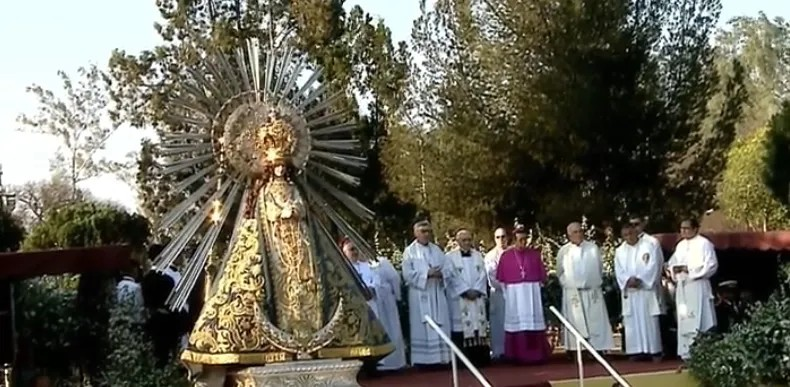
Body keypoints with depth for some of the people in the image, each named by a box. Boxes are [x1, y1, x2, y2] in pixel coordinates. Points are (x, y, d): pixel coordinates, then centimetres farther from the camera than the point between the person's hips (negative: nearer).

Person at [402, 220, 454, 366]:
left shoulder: (437, 250, 14)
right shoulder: (410, 251, 0)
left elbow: (449, 269, 9)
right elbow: (408, 274, -10)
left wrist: (441, 273, -13)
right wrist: (427, 273, -18)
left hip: (437, 295, 5)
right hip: (420, 295, -4)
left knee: (440, 327, 3)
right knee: (422, 328, -4)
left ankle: (440, 357, 8)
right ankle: (422, 359, -2)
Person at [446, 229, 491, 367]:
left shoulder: (478, 255, 13)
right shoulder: (450, 257, 0)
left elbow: (482, 275, 6)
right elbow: (452, 278, -7)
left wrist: (477, 291, -8)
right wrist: (466, 291, -13)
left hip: (477, 297, 4)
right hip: (459, 298, -4)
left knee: (479, 325, 1)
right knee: (462, 326, -8)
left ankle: (481, 359, 3)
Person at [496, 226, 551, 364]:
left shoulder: (535, 254, 4)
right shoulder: (506, 256, 0)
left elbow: (542, 275, 9)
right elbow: (501, 278, 3)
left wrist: (536, 287, 5)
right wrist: (507, 293, 3)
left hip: (532, 293, 1)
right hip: (514, 294, -1)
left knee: (534, 323, 2)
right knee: (516, 323, 0)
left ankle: (536, 355, 4)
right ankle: (518, 356, 1)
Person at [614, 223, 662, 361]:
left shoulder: (649, 246, 1)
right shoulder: (620, 251, 11)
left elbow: (653, 267, -8)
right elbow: (619, 271, 3)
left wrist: (639, 280, -17)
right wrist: (628, 280, -16)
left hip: (647, 289, -3)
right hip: (629, 291, 3)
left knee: (650, 321, -4)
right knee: (632, 321, 1)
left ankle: (654, 350, -1)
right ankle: (636, 350, 4)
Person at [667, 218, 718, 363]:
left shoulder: (704, 244, -5)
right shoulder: (680, 245, 17)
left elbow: (711, 265, -11)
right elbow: (672, 263, 21)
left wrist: (689, 269, -15)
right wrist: (675, 269, -3)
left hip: (698, 286, -7)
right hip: (682, 287, 7)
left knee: (699, 321, -10)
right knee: (684, 320, 7)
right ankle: (687, 353, 11)